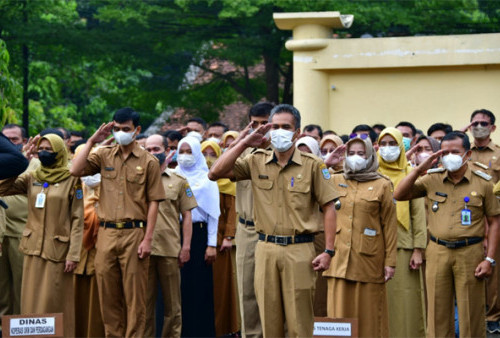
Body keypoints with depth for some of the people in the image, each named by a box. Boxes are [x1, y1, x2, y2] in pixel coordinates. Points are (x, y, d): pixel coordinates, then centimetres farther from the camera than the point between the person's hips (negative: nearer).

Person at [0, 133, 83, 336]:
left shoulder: (71, 181, -2)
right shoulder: (31, 178, 10)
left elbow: (77, 219, -5)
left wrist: (73, 254, -12)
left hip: (57, 249, -4)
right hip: (33, 248, 4)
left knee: (53, 303, -3)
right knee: (32, 301, 6)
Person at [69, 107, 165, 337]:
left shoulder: (148, 161, 1)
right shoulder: (104, 156, 10)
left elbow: (153, 203, -1)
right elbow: (75, 170, -4)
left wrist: (148, 239, -8)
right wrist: (92, 142, -1)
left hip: (134, 233, -3)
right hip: (106, 233, 3)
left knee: (134, 295, 0)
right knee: (108, 294, 7)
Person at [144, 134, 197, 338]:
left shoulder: (178, 181, 9)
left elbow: (186, 216, 6)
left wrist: (186, 246, -2)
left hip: (170, 249, 0)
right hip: (144, 248, 1)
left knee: (172, 303, 5)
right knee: (144, 301, 4)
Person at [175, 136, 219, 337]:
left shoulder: (206, 179, 3)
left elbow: (213, 213, 0)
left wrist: (212, 244, -7)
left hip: (198, 234, -3)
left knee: (200, 286, -3)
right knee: (179, 285, 1)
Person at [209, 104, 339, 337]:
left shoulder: (312, 165, 1)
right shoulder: (257, 162, 7)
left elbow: (328, 207, 0)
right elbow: (215, 173, 0)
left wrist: (328, 251, -7)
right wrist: (245, 143, -3)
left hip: (299, 250, -3)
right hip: (266, 249, 3)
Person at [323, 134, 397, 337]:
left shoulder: (382, 185, 3)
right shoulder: (334, 181, 13)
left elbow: (389, 225, 1)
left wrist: (390, 261, -5)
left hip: (369, 258, -3)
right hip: (339, 258, 3)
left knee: (368, 314, 0)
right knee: (340, 312, 1)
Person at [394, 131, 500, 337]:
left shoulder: (482, 184, 1)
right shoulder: (432, 181, 7)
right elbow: (399, 195, 4)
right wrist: (420, 169, -5)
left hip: (469, 253, -2)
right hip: (437, 253, 2)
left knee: (471, 316, 2)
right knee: (438, 314, 6)